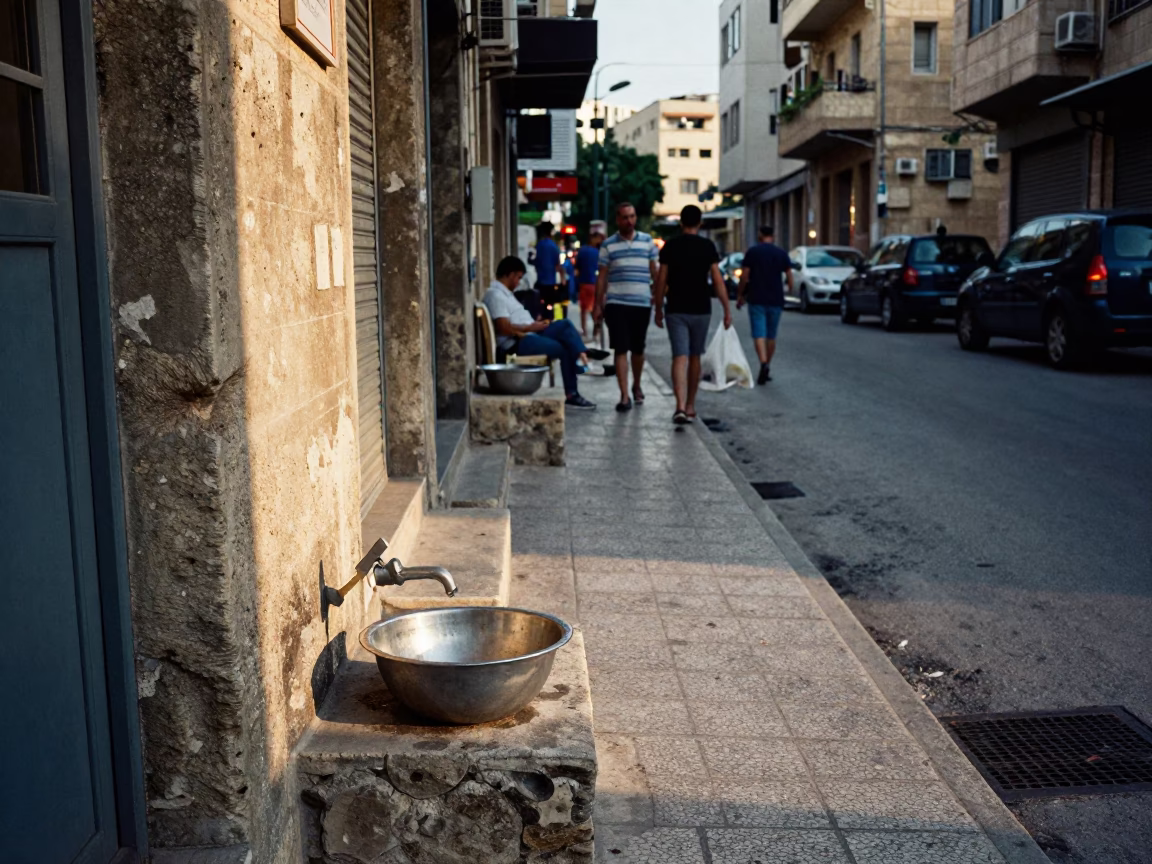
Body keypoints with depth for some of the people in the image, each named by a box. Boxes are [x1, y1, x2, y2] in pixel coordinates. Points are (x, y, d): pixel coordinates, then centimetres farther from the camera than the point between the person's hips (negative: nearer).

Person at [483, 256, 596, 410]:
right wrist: (530, 327, -12)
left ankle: (583, 358, -23)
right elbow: (504, 328, -23)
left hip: (528, 333, 11)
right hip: (517, 343, -11)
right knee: (565, 350, -14)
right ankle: (571, 394, -7)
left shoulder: (504, 292, 20)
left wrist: (534, 324, 5)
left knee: (565, 325, -4)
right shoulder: (496, 295, -14)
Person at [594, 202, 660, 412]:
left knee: (638, 349, 12)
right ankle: (624, 396, -5)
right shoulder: (608, 245, 4)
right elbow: (602, 277, 5)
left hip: (642, 304, 2)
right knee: (621, 350, -6)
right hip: (616, 304, -2)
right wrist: (598, 305, 2)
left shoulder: (647, 241, 8)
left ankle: (636, 386, 34)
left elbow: (655, 271, 11)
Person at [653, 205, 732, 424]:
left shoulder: (670, 246, -1)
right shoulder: (707, 246, -1)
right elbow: (717, 280, -5)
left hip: (676, 310, -1)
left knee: (680, 358, -5)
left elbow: (661, 280, -1)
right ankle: (690, 406, 23)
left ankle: (680, 406, -21)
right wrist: (727, 309, -1)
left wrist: (658, 308, 9)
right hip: (701, 310, 1)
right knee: (694, 357, 14)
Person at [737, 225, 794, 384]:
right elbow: (789, 276, 2)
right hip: (775, 300, 2)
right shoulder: (782, 253, 4)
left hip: (756, 300, -2)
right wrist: (790, 290, 18)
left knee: (759, 334, -7)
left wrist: (740, 296, 7)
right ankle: (767, 369, 19)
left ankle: (763, 364, -28)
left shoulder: (752, 252, -1)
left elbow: (744, 277, -3)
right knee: (771, 336, 12)